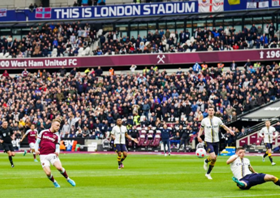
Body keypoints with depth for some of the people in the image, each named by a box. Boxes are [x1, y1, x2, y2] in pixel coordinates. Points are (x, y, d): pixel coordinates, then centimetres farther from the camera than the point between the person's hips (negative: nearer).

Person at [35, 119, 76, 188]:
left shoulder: (57, 136, 9)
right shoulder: (43, 132, 7)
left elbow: (57, 147, 8)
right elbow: (37, 142, 12)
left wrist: (57, 152, -15)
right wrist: (36, 150, -5)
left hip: (52, 154, 0)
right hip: (43, 156, 0)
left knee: (59, 167, -23)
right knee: (48, 173, -16)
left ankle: (68, 179, 2)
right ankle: (54, 182, 15)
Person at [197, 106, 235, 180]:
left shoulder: (217, 119, 2)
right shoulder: (204, 120, 0)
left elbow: (224, 126, 9)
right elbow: (201, 129, 10)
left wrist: (230, 130, -10)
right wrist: (199, 136, -9)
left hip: (216, 141, 3)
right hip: (208, 141, -3)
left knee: (214, 159, 7)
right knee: (213, 157, -22)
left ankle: (208, 173, 24)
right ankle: (206, 161, 14)